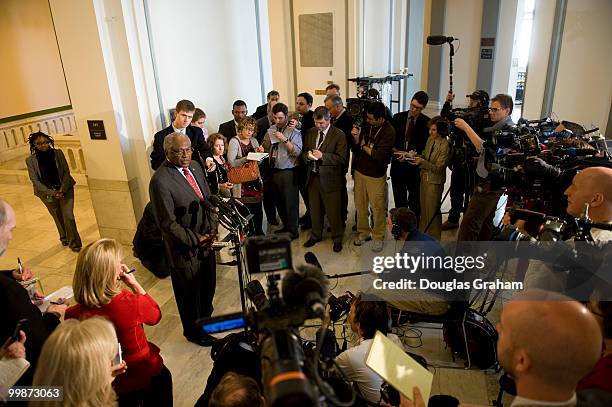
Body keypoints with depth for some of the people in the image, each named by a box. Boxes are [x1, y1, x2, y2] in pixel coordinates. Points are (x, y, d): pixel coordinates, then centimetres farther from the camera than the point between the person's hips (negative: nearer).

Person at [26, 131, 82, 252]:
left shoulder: (58, 153, -8)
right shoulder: (30, 160, -9)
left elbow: (66, 172, -4)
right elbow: (35, 181, -8)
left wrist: (62, 190, -14)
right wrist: (52, 193, -16)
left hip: (65, 190, 0)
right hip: (47, 193, 1)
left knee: (68, 216, -8)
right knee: (58, 218, 15)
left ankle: (74, 242, 8)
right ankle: (64, 238, 39)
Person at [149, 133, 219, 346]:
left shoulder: (195, 168, 1)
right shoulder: (160, 181, -23)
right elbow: (167, 223, -20)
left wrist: (212, 230, -4)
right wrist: (195, 240, -17)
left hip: (205, 241, 7)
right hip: (184, 248, -7)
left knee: (208, 285, 25)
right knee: (190, 292, 15)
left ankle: (206, 317, 53)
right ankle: (193, 331, 41)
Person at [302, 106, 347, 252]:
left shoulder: (339, 135, -9)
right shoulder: (310, 133, 9)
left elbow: (341, 158, -14)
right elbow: (304, 153, 14)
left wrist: (322, 156, -23)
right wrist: (307, 155, -9)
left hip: (330, 179, -5)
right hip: (313, 177, 5)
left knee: (333, 211, 4)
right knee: (315, 209, 16)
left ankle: (337, 239, 24)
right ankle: (316, 235, 36)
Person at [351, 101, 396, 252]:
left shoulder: (389, 131, -15)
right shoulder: (366, 126, -1)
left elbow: (379, 156, -22)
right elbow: (356, 149, 5)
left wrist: (364, 146, -9)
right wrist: (356, 138, -14)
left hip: (376, 176, -5)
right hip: (359, 171, 5)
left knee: (377, 207, 4)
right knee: (360, 205, 13)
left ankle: (378, 237, 21)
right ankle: (363, 232, 31)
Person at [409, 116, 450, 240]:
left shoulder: (445, 145, -20)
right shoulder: (430, 139, 2)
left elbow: (438, 168, -19)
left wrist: (422, 162, -29)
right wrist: (417, 155, -6)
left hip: (435, 181, -7)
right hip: (424, 178, 7)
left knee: (432, 211, 6)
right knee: (423, 208, 19)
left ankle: (434, 238, 23)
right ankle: (423, 233, 35)